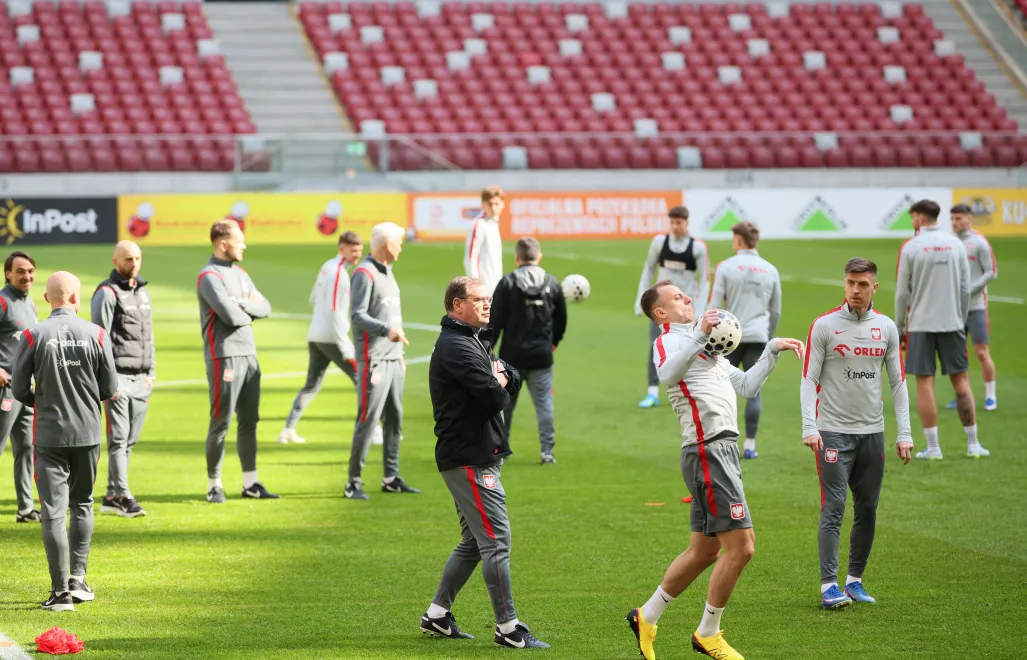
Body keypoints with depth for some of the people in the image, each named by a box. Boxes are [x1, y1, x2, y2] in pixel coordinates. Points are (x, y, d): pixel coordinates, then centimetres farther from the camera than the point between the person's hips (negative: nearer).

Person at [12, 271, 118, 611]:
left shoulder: (34, 335, -9)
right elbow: (110, 388, -1)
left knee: (53, 510, 1)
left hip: (49, 434, -2)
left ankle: (61, 592, -1)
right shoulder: (96, 334, -5)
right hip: (87, 432, 2)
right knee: (82, 505, 19)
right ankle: (78, 579, 17)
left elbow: (19, 388, -5)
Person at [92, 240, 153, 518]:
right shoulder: (107, 293, -6)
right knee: (118, 439, -8)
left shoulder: (142, 293, 18)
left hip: (141, 378, 7)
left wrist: (151, 372, 17)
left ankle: (111, 497, 12)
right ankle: (123, 496, -8)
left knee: (130, 440, 7)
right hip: (118, 376, -7)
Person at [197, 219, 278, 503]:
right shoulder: (210, 276, -10)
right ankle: (214, 485, 4)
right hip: (224, 357, -8)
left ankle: (250, 483, 15)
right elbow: (229, 314, -21)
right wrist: (249, 314, 0)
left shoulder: (240, 273, 17)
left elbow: (265, 308, 10)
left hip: (249, 355, 8)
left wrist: (243, 305, -9)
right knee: (220, 423, -4)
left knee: (249, 421, 10)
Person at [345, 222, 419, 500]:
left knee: (394, 419, 11)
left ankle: (391, 478, 18)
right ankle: (354, 482, -5)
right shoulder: (364, 273, -11)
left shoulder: (387, 271, 17)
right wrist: (387, 330, -30)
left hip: (393, 359, 9)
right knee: (367, 420, -9)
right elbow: (358, 316, -18)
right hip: (373, 360, -9)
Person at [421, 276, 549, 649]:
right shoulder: (457, 347, -15)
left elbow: (514, 381, 14)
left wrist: (500, 377, -7)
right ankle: (508, 629, -7)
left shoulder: (476, 342, 20)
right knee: (496, 541, -9)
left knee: (474, 542, 16)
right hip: (470, 460, -11)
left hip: (477, 456, 11)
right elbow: (494, 398, -23)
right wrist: (498, 386, -1)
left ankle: (437, 615, 21)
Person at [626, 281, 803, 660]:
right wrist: (698, 335, -38)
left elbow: (746, 386, 30)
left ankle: (646, 618, 26)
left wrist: (773, 350, 24)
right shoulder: (668, 342, -5)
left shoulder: (706, 347, 25)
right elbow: (668, 374, -29)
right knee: (741, 547, -10)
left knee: (704, 550, 14)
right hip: (708, 453, -10)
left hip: (722, 451, 10)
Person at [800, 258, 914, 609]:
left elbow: (898, 381, 10)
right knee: (833, 510, -8)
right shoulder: (824, 325, -3)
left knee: (867, 510, 6)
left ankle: (855, 580, 17)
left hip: (872, 432, 4)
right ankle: (829, 586, -8)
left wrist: (904, 432, 3)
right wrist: (809, 428, -14)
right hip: (833, 431, -4)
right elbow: (809, 379, -4)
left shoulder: (886, 327, 7)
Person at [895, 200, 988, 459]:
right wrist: (962, 319, 15)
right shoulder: (955, 244, 3)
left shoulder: (910, 247, -6)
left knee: (925, 382, 1)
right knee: (960, 380, 8)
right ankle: (973, 444, 8)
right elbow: (965, 288, 5)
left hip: (921, 324, -3)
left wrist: (899, 327, 6)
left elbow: (902, 292, -4)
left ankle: (933, 447, -1)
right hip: (952, 322, 3)